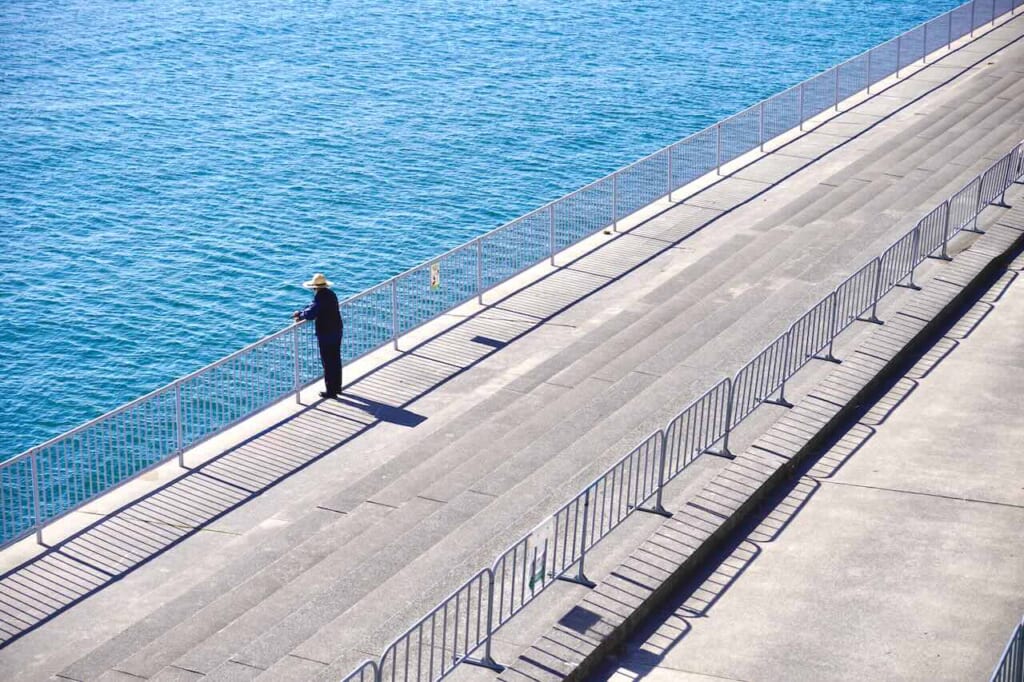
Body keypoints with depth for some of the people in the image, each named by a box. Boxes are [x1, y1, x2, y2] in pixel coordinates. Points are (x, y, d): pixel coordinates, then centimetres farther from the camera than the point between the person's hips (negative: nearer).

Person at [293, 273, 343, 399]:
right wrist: (300, 312, 8)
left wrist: (301, 316, -7)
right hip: (336, 331, 9)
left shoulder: (321, 297, -21)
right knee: (336, 360, 18)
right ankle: (337, 387, 29)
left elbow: (311, 313, -27)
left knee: (328, 363, 0)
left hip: (326, 334, -9)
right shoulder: (330, 294, 8)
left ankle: (331, 391, 7)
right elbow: (313, 306, 16)